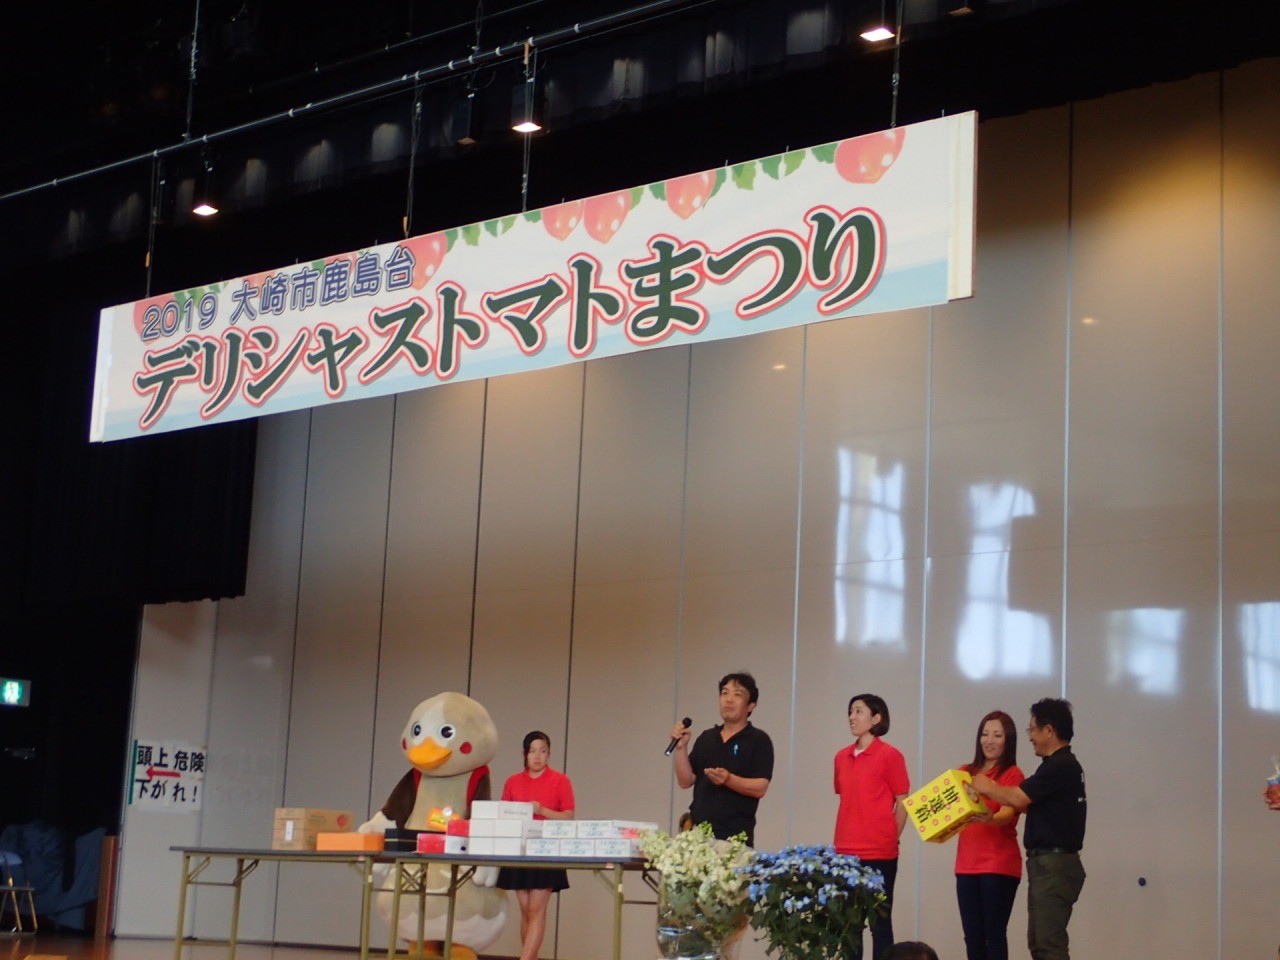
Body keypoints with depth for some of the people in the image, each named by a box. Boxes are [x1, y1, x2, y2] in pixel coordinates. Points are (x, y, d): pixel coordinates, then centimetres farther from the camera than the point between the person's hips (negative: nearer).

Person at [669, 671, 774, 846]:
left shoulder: (759, 740, -2)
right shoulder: (706, 738, 15)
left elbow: (760, 788, -11)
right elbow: (686, 781, 11)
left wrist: (728, 779, -26)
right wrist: (681, 747, -2)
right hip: (699, 830, 5)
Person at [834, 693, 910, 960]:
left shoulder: (890, 755, -6)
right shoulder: (842, 757, 10)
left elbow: (903, 804, -4)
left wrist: (890, 841, -6)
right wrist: (838, 842, 11)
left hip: (879, 854, -5)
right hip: (845, 854, 6)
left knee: (880, 922, 3)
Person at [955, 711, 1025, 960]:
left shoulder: (1013, 775, -4)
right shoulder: (965, 773, 13)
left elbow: (1008, 813, -19)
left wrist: (991, 819, -39)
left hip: (999, 864, -6)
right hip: (967, 864, 6)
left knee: (994, 933, -7)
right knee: (972, 935, 6)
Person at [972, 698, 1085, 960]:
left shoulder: (1061, 766, -16)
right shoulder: (1059, 765, 17)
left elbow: (1018, 798, -21)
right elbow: (1030, 805, 19)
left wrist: (986, 788, -4)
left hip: (1055, 865, -10)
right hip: (1046, 863, 10)